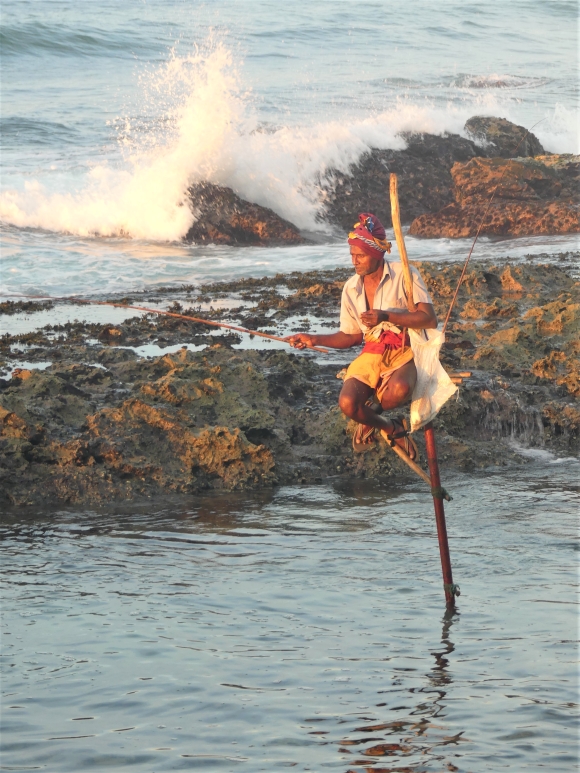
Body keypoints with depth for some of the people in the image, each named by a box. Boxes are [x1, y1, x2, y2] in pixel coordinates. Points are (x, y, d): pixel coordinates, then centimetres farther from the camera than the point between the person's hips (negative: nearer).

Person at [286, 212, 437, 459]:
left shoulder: (404, 275, -8)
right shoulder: (351, 288, 7)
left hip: (404, 354, -4)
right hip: (372, 355, 4)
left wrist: (386, 316, -24)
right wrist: (315, 340, 2)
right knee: (347, 403, -27)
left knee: (399, 391, -39)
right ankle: (392, 428, 4)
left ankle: (371, 412, -1)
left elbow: (429, 319, -15)